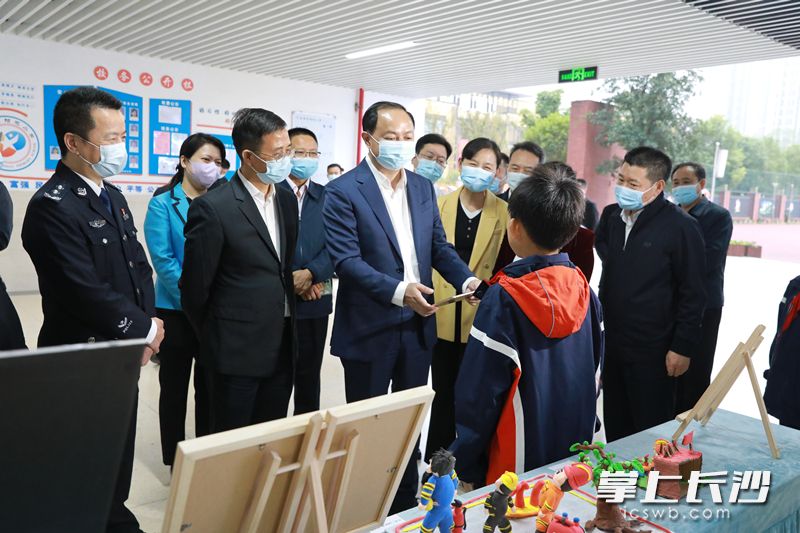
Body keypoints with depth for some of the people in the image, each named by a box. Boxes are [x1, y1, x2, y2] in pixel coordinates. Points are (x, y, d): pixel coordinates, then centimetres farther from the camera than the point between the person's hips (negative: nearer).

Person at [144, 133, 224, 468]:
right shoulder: (162, 203, -5)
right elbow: (162, 259, -12)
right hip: (176, 310, -3)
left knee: (210, 385, 13)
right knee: (174, 386, 10)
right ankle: (174, 458, 24)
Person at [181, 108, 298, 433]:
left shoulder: (286, 199, 6)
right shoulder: (213, 208, -15)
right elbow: (194, 288, -8)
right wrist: (215, 340, 4)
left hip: (282, 348, 6)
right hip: (237, 352, -6)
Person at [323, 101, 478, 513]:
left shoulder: (423, 187, 8)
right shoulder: (343, 192, -11)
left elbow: (439, 246, 9)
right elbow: (347, 259, -18)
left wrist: (467, 280, -9)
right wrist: (398, 290, -30)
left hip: (417, 325, 5)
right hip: (370, 330, -5)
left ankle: (406, 503, 36)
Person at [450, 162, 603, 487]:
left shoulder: (504, 299, -22)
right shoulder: (583, 290, -3)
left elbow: (480, 390, -18)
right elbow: (594, 373, 7)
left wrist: (464, 463, -7)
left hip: (516, 466, -5)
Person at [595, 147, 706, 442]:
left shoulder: (681, 226, -12)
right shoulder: (611, 216, 5)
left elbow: (693, 293, -11)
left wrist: (683, 347, -12)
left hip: (652, 351, -6)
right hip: (612, 345, 6)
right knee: (616, 429, 17)